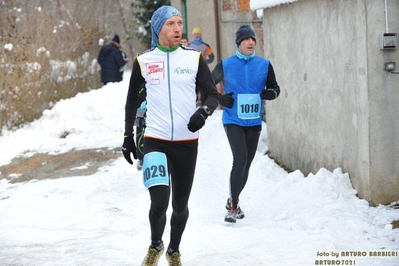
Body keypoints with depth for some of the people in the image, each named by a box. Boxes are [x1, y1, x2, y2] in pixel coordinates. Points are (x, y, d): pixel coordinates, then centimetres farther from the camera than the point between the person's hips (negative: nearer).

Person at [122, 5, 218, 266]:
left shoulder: (194, 58, 1)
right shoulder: (143, 61, 1)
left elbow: (213, 94, 2)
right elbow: (132, 100, 13)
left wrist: (204, 111, -20)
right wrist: (128, 136, 13)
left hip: (187, 142, 1)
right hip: (155, 141, -1)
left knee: (180, 205, 10)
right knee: (159, 203, -14)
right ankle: (155, 245, 16)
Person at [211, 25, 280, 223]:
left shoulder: (264, 65, 3)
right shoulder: (225, 65, -3)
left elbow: (275, 88, 12)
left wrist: (271, 93, -11)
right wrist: (220, 98, -9)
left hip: (254, 123, 4)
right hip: (233, 121, -4)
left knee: (246, 164, 12)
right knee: (240, 159, -18)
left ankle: (233, 200, 33)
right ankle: (233, 207, -10)